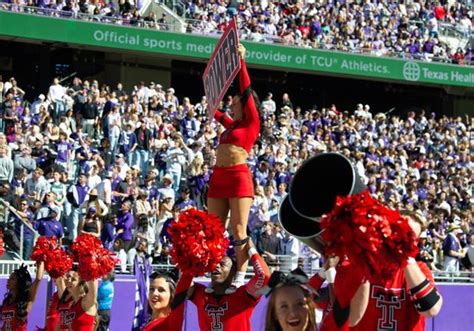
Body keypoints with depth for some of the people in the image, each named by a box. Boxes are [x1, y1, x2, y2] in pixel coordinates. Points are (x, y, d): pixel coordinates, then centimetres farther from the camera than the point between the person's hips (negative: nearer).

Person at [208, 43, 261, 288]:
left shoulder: (251, 123, 3)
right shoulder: (231, 125, 21)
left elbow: (247, 91, -2)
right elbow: (215, 112, 40)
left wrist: (241, 61, 0)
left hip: (239, 178, -8)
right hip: (218, 178, 8)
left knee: (238, 230, -9)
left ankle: (240, 278, -9)